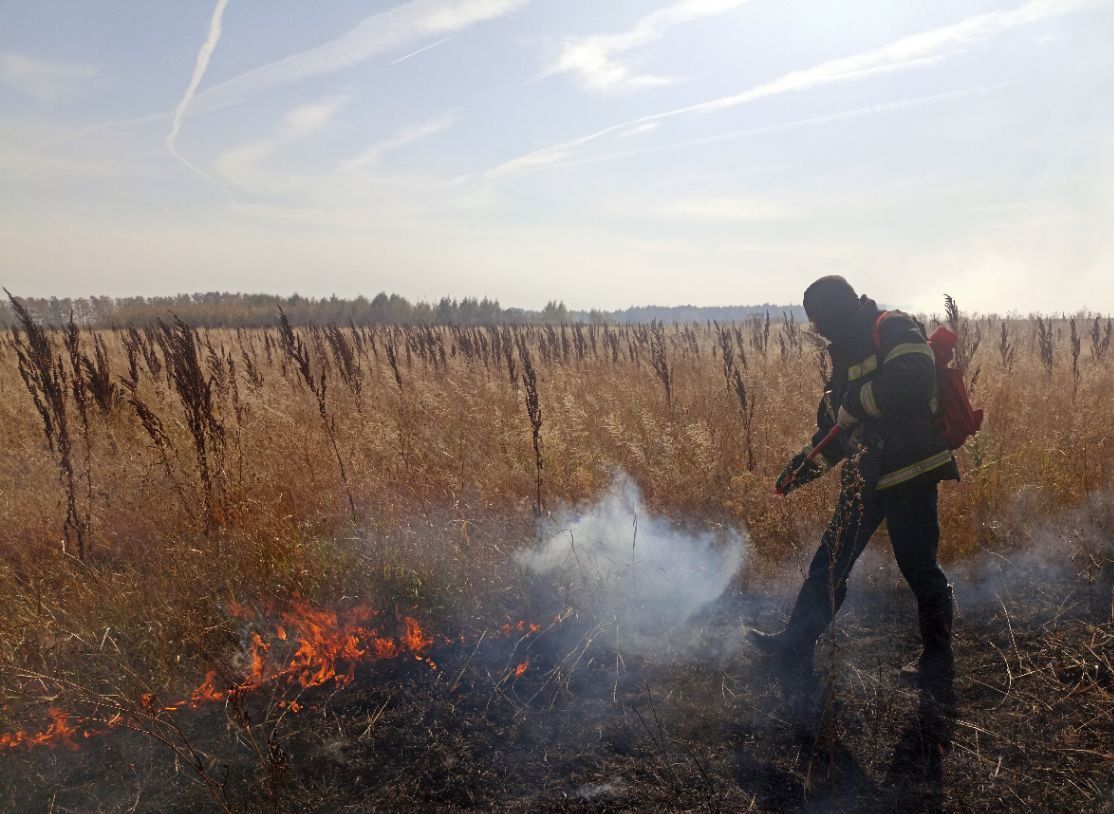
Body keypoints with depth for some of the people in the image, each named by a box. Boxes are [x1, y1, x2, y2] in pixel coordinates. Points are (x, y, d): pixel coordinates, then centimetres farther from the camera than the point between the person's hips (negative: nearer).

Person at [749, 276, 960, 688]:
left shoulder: (894, 329, -9)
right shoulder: (847, 352, 17)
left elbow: (915, 376, -30)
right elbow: (836, 422, 21)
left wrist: (858, 400, -21)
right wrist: (807, 462, 13)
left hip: (908, 468, -9)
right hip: (867, 475, 9)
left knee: (918, 566, 4)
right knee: (831, 559, 10)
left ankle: (938, 659, 24)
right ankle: (795, 645, 19)